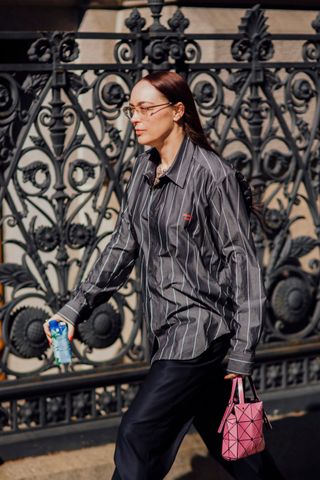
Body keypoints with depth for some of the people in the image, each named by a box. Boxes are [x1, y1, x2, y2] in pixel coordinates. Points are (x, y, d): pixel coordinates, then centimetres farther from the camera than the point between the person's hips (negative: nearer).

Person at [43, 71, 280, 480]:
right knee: (218, 432, 17)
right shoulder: (144, 170, 6)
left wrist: (243, 350, -15)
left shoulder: (212, 174, -16)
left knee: (138, 436, -8)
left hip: (199, 327, -7)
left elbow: (242, 260, -14)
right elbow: (123, 246, 11)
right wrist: (75, 308, 4)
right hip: (165, 324, 7)